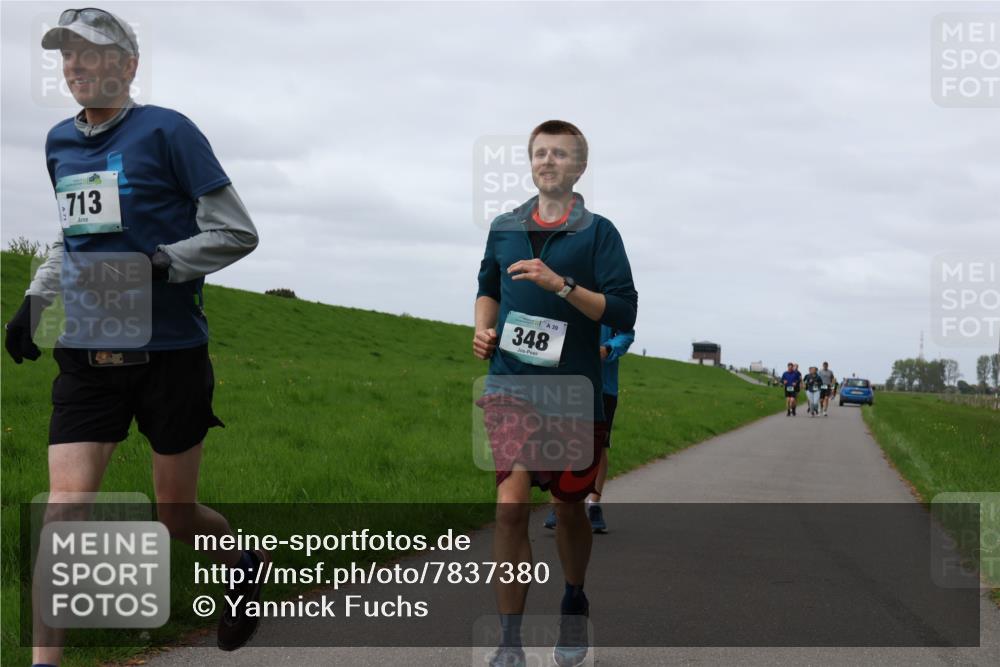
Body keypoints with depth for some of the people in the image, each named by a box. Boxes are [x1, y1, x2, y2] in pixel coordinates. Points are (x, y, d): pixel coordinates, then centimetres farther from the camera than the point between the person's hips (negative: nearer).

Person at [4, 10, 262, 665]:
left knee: (177, 514, 9)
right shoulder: (60, 143, 11)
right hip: (87, 357, 4)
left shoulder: (166, 132, -8)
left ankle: (247, 563, 41)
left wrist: (155, 265, -18)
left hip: (169, 352, -4)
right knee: (65, 506, -9)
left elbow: (238, 233, -7)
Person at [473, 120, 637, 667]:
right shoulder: (504, 228, 10)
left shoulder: (598, 232, -2)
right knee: (511, 506, -14)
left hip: (572, 388, -1)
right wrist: (483, 330, 6)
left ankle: (573, 607, 39)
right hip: (508, 383, 1)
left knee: (569, 506, 13)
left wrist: (561, 284, -19)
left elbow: (623, 313, -9)